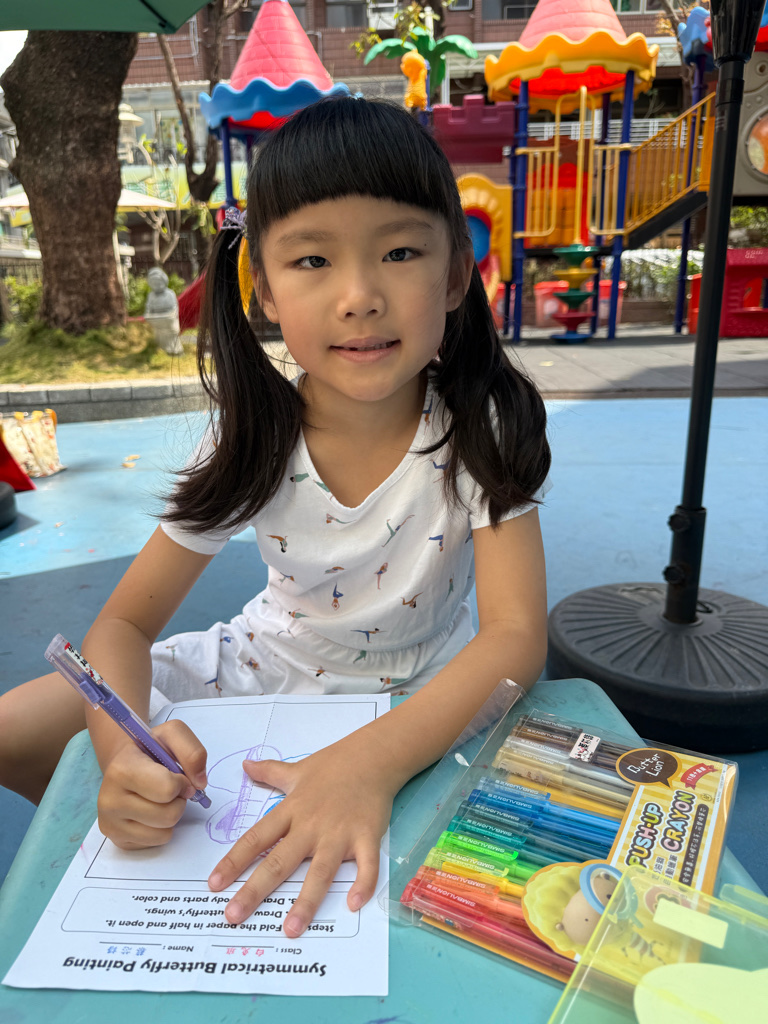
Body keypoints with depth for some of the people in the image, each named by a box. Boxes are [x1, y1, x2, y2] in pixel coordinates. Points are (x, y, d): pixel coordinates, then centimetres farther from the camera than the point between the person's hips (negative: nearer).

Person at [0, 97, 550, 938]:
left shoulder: (480, 426, -23)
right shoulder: (253, 439, -18)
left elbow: (517, 635, -30)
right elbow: (125, 623, -14)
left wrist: (367, 763, -46)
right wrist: (123, 752, -35)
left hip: (418, 697, -1)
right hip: (266, 663, 2)